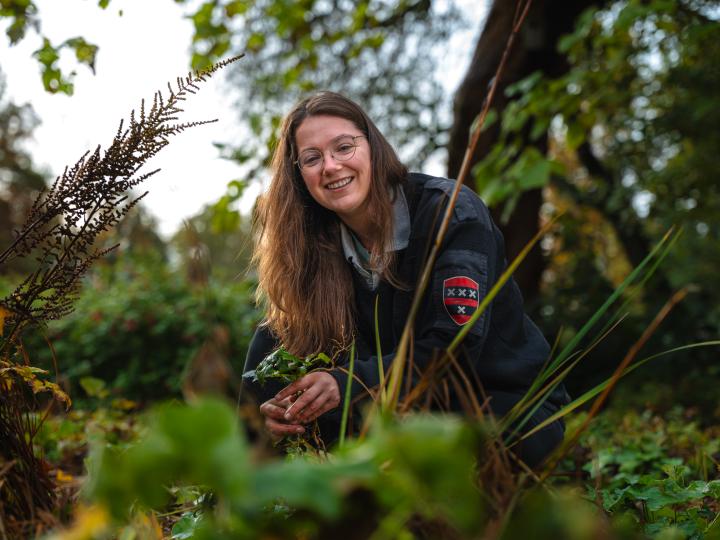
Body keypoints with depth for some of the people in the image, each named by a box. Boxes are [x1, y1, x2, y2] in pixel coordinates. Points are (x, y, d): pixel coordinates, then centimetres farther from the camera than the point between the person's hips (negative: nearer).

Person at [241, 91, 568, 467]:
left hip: (511, 412, -4)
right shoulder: (319, 243, -2)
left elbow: (455, 352, -26)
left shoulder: (452, 213, -19)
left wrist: (348, 384, -38)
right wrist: (275, 405, -29)